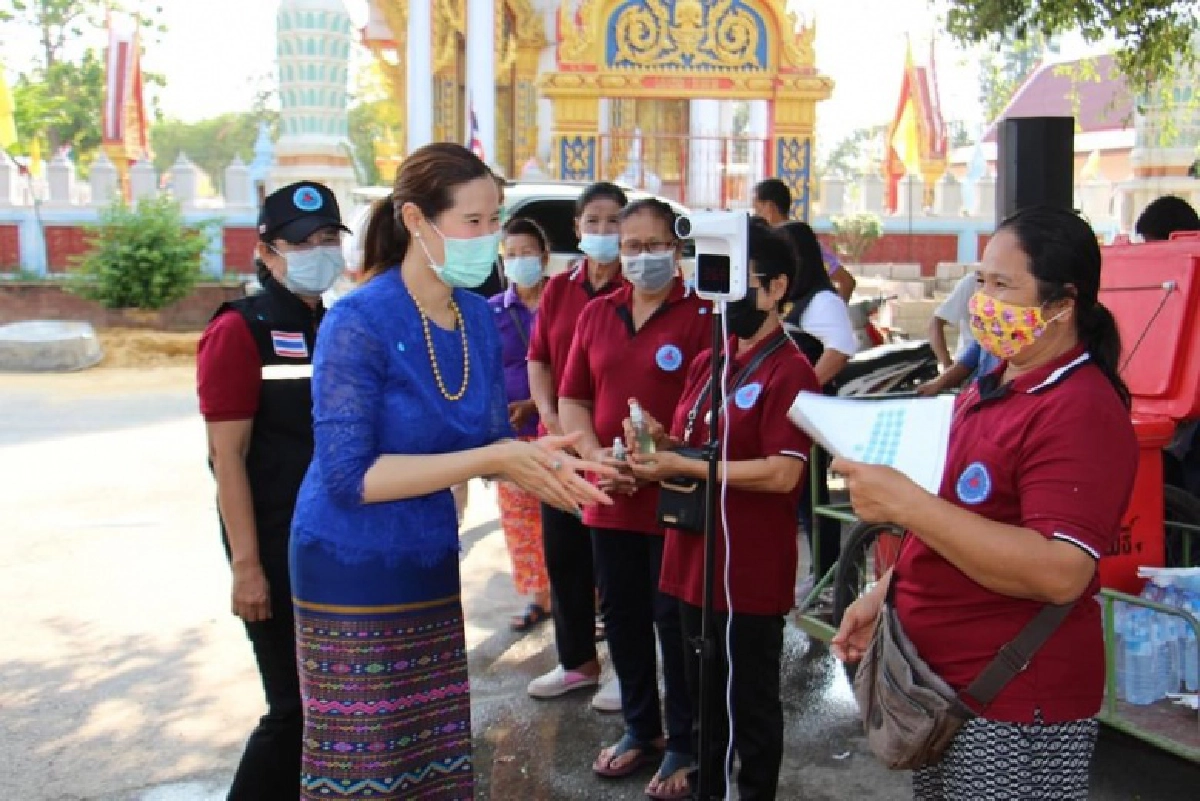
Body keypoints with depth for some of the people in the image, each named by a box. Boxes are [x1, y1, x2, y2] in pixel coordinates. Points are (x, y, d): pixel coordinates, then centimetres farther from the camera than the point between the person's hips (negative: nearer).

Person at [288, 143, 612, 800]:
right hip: (355, 574, -6)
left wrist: (544, 466, -15)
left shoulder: (478, 316, 2)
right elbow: (350, 477, -23)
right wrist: (495, 459, -26)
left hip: (431, 567, 6)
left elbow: (489, 438, 8)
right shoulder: (359, 325, -18)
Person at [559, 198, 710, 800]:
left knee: (676, 623, 5)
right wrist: (595, 455, -7)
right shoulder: (596, 314, 9)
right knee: (622, 615, 16)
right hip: (611, 498, 5)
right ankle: (639, 727, 35)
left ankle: (684, 745, 22)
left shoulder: (701, 317, -8)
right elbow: (571, 399, 10)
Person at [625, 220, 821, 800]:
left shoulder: (789, 371, -14)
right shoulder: (707, 363, 11)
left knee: (751, 698, 8)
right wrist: (659, 441, -4)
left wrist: (683, 466, -20)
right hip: (694, 556, 8)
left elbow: (782, 473, -22)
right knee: (701, 690, 21)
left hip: (751, 570, -8)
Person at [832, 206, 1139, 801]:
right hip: (939, 680, 9)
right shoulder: (994, 387, 11)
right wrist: (885, 593, 14)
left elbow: (1059, 573, -30)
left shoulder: (1080, 410, -19)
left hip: (1012, 709, -9)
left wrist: (905, 502, -31)